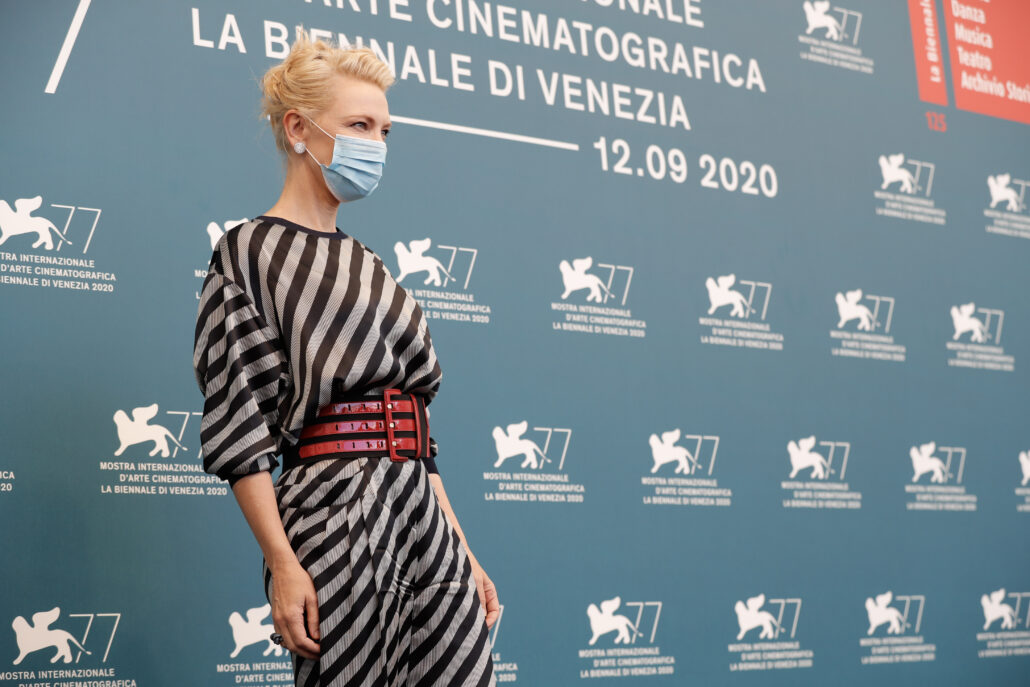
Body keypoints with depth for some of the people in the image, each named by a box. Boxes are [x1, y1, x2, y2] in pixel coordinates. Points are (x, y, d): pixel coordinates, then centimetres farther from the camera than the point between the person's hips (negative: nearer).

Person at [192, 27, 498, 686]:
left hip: (422, 511, 6)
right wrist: (282, 561, -16)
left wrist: (463, 553, 14)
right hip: (336, 511, -6)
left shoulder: (368, 265, 19)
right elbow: (241, 420, -8)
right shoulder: (250, 252, 1)